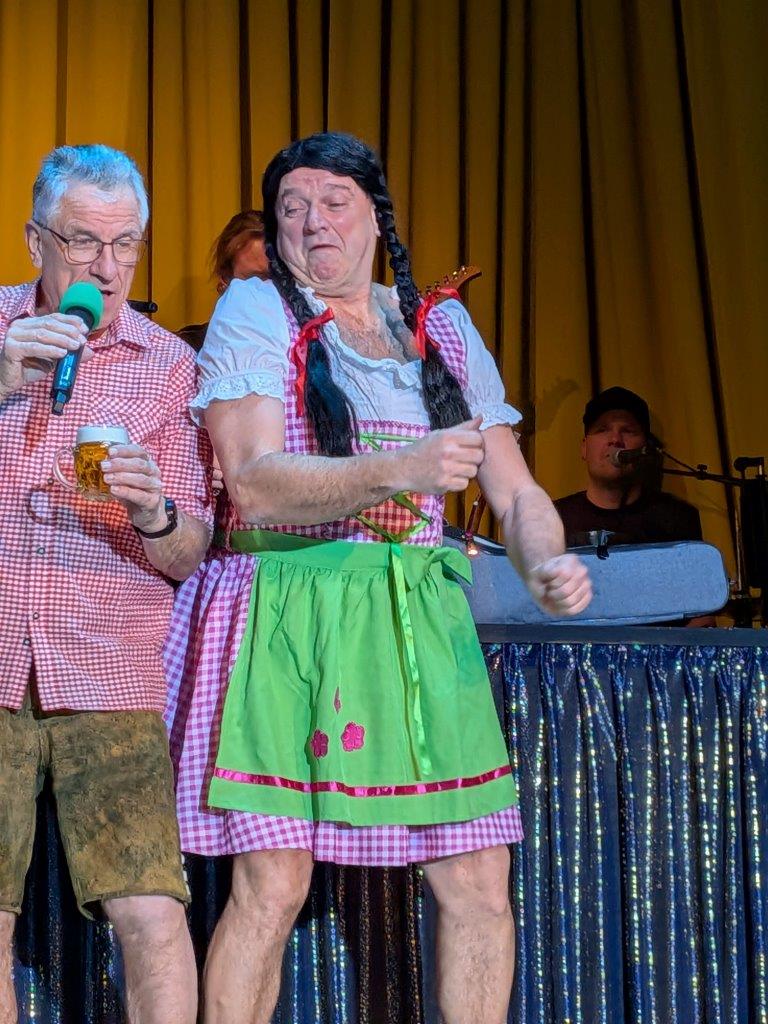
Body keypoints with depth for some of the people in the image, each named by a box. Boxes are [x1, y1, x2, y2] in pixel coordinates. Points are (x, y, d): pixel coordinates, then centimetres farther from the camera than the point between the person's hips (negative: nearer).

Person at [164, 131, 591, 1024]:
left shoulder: (442, 328, 14)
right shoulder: (257, 312, 2)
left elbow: (516, 491, 13)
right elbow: (252, 483, -12)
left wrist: (545, 563, -9)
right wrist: (400, 468, -25)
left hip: (416, 622, 4)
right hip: (285, 619, -4)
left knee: (480, 882, 2)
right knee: (272, 884, -9)